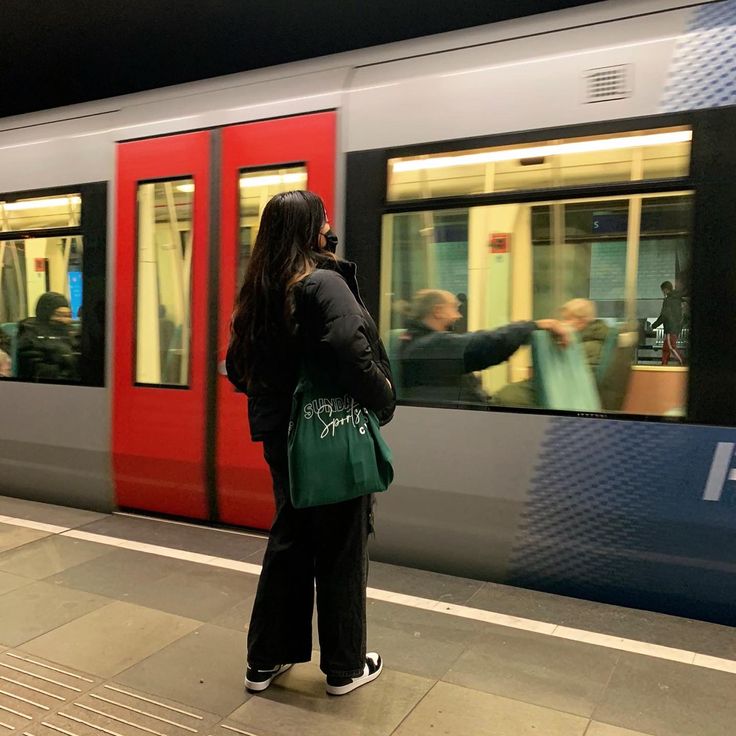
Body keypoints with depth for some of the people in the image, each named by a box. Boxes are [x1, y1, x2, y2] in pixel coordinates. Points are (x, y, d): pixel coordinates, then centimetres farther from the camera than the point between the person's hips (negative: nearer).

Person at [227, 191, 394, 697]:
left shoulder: (259, 289, 8)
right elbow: (353, 355, -26)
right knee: (341, 551, 7)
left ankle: (266, 660, 30)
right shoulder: (324, 283, -16)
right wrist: (385, 402, -12)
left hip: (281, 435, 8)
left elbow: (238, 365, 13)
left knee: (289, 543, 19)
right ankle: (345, 667, 24)